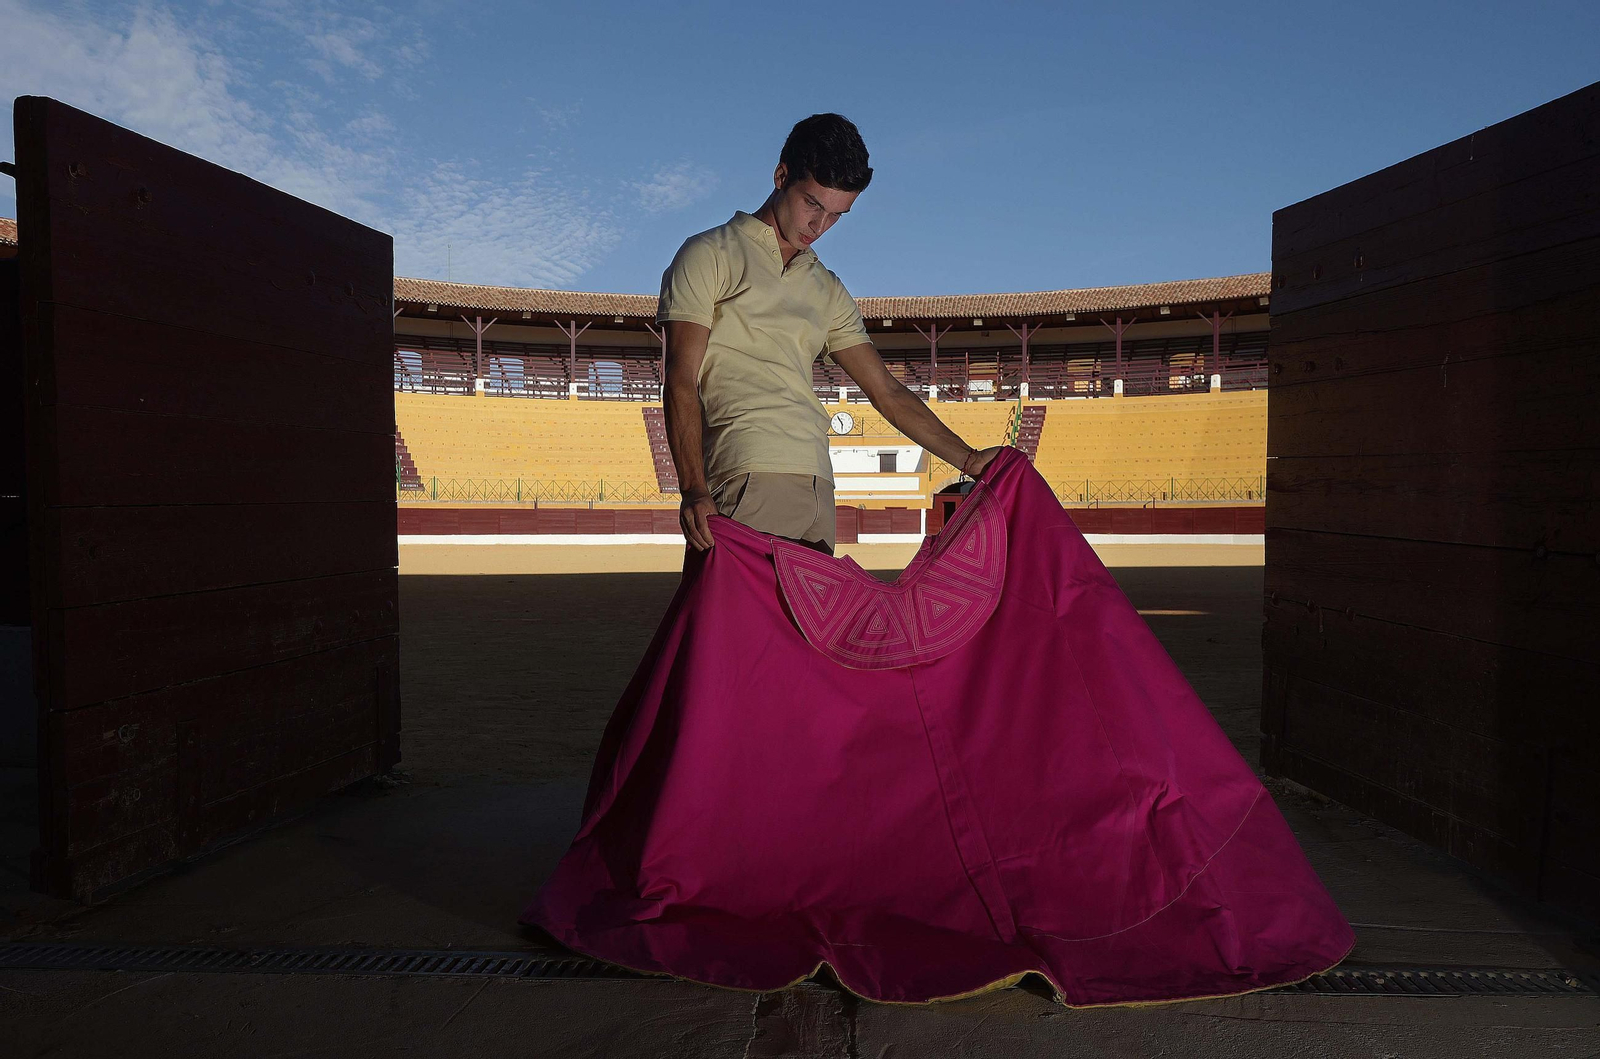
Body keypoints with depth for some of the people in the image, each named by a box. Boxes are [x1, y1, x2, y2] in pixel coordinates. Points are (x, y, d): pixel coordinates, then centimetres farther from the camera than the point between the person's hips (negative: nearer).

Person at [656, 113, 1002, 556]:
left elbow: (887, 392, 25)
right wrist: (693, 490, -16)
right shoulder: (709, 256, 8)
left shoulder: (828, 291, 25)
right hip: (749, 477, -5)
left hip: (818, 487, 6)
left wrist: (968, 459, 17)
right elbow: (681, 382, -3)